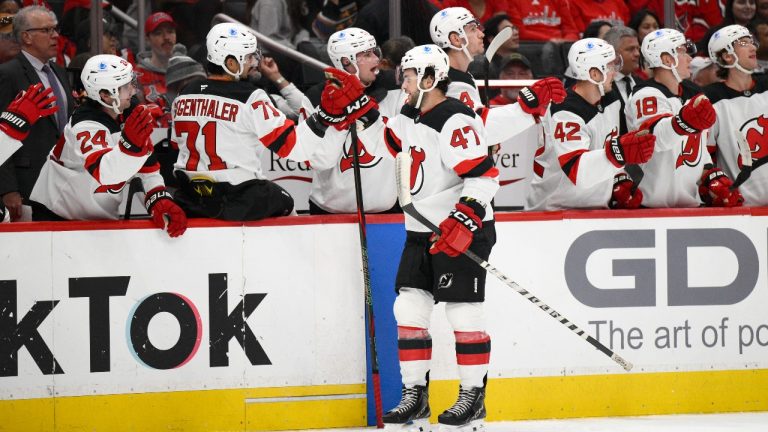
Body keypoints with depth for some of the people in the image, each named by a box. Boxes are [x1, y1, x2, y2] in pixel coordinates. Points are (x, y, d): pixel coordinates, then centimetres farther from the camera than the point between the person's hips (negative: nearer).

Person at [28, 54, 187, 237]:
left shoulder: (128, 116, -2)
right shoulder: (86, 126, -27)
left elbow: (147, 169, 0)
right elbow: (103, 173, -44)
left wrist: (160, 201, -18)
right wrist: (129, 144, -62)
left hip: (101, 218, 8)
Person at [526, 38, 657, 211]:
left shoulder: (612, 102, 6)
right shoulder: (565, 113, -23)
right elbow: (575, 169, -35)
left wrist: (622, 182, 6)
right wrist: (618, 152, -48)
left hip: (596, 206, 8)